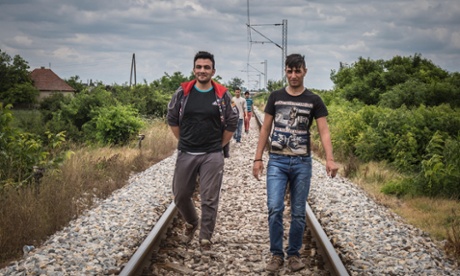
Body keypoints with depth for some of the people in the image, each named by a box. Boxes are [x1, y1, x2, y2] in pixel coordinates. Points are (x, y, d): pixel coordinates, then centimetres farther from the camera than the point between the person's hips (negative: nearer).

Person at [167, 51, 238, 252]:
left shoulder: (222, 95, -3)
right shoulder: (182, 93, 0)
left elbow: (231, 124, 5)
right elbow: (172, 120, 9)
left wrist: (219, 145, 6)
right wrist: (184, 142, 9)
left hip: (212, 156, -2)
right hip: (186, 154, 2)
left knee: (209, 200, -1)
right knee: (180, 195, 11)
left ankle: (205, 239, 11)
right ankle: (191, 222, 39)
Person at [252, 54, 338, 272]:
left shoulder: (314, 100, 2)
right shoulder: (275, 97, 5)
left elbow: (324, 131, -4)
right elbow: (265, 129, 8)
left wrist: (330, 159, -18)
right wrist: (258, 158, 3)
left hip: (302, 162, 0)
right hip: (277, 161, 0)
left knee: (298, 212, 5)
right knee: (275, 209, -10)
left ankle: (294, 254, 20)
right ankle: (276, 254, 4)